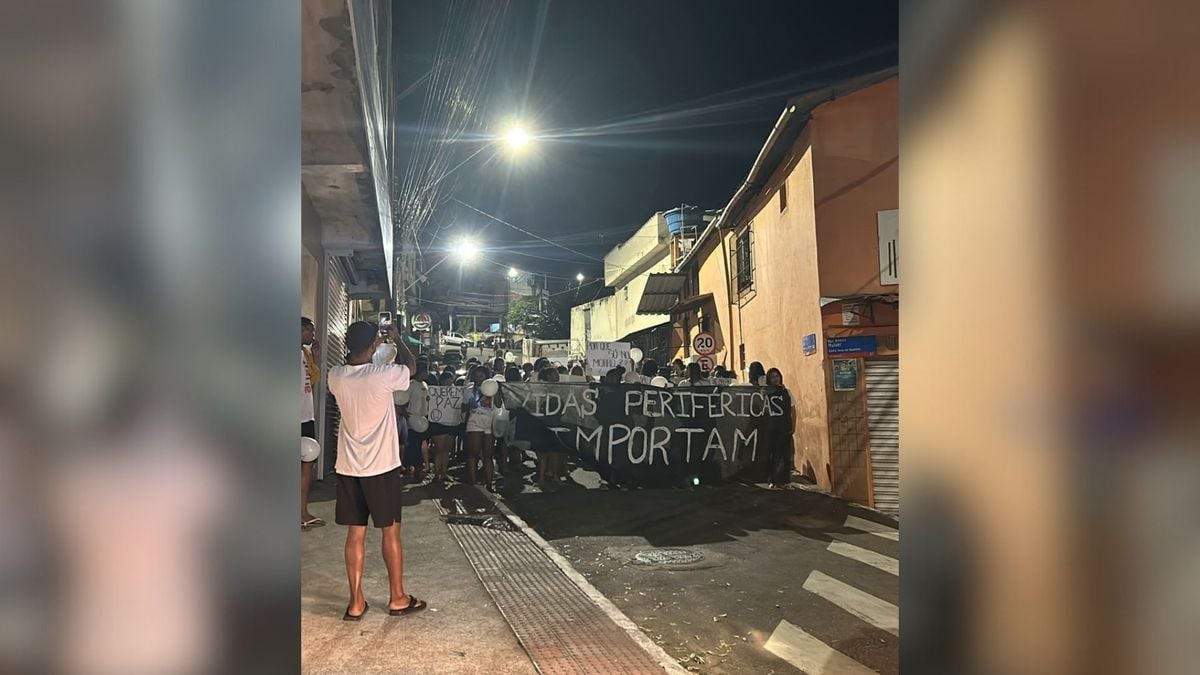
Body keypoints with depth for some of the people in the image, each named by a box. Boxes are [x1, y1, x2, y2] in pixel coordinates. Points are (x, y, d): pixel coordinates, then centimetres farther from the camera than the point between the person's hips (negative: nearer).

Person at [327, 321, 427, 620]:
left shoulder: (335, 376, -5)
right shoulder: (384, 375, -17)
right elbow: (410, 366, 5)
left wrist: (362, 346, 24)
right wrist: (397, 337, 18)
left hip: (348, 468, 4)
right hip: (382, 467, -4)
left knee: (355, 534, 11)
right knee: (391, 532, 8)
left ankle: (356, 602, 17)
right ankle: (397, 598, 19)